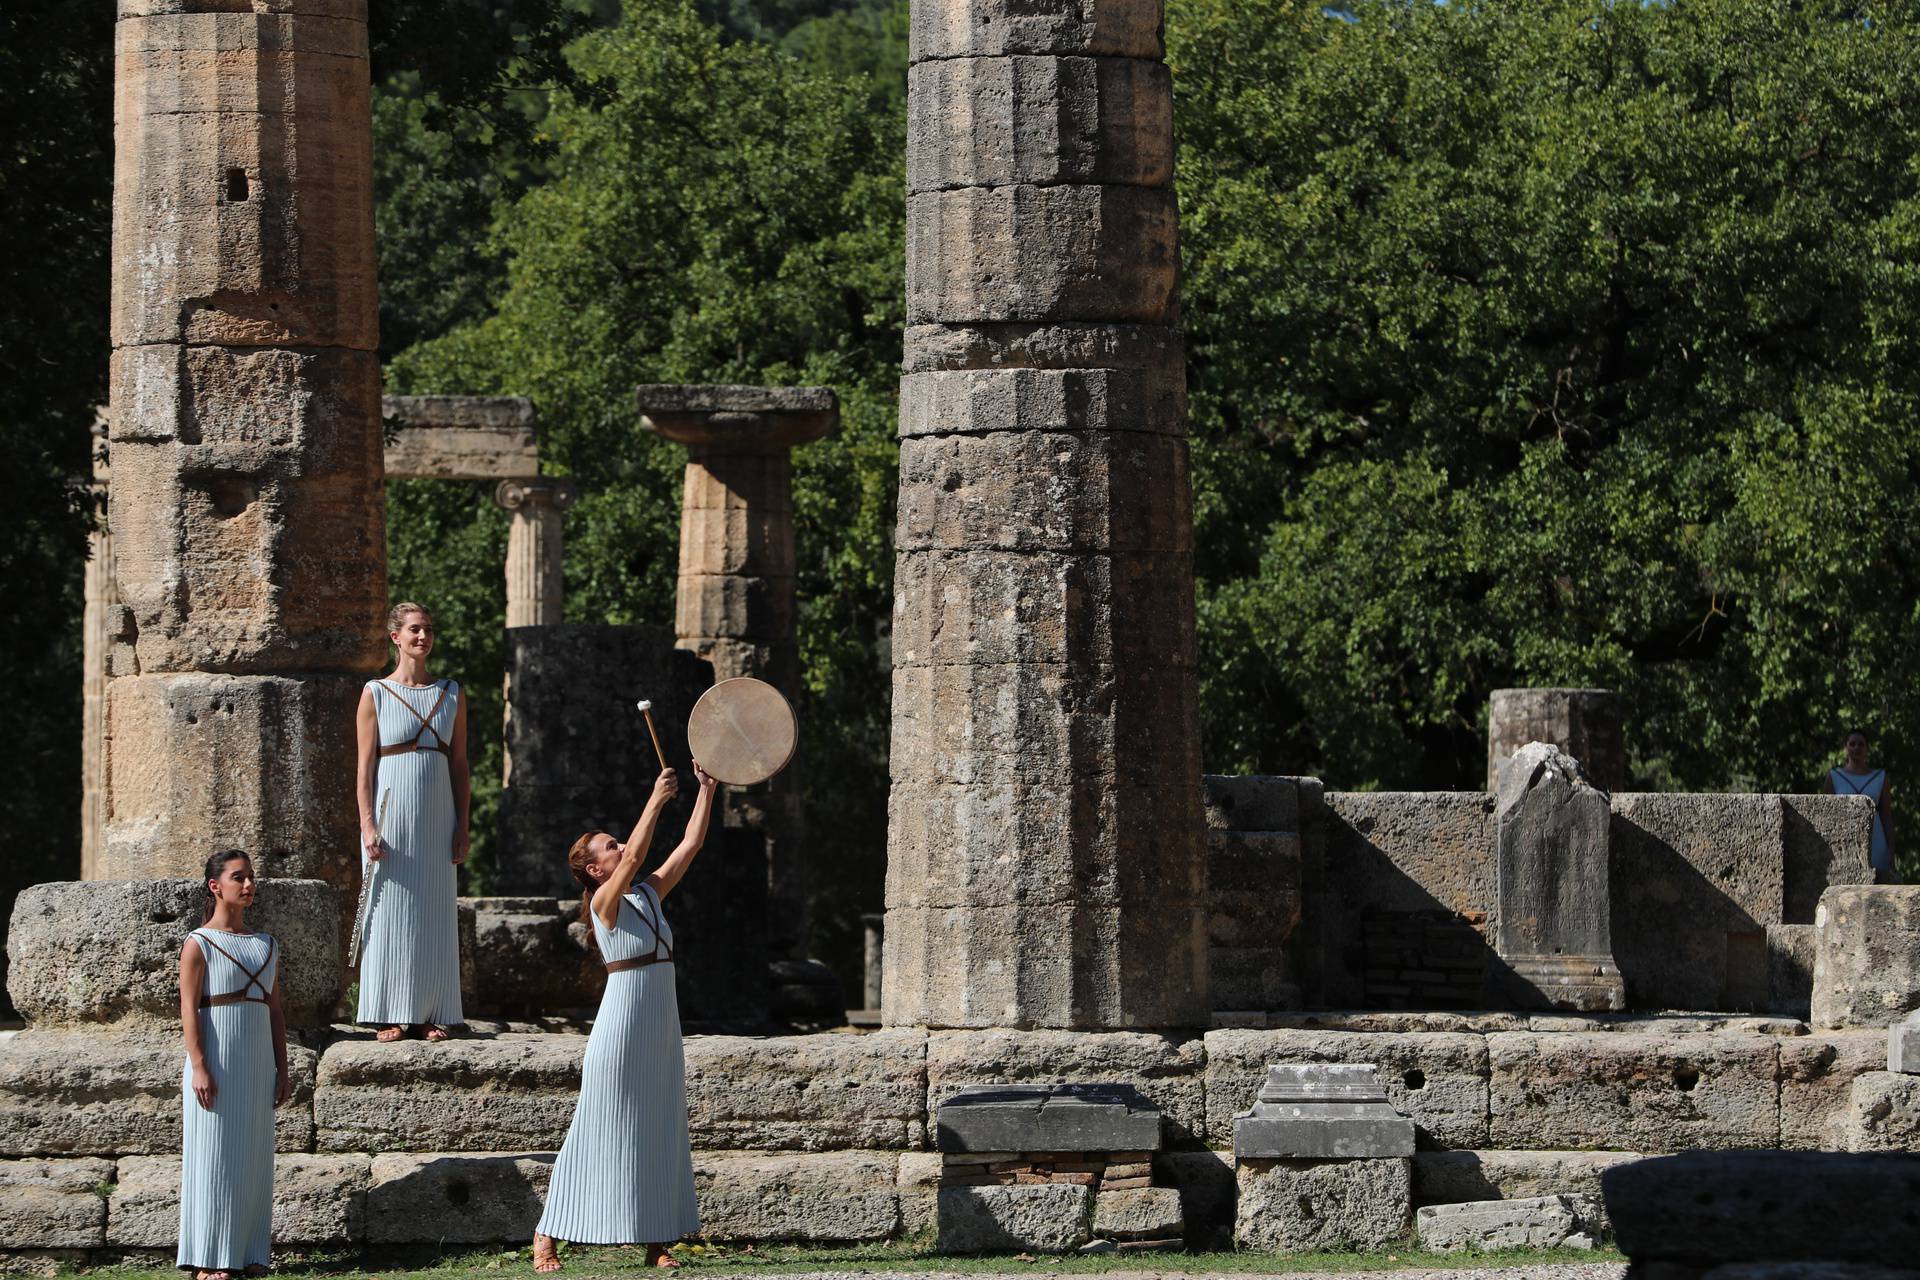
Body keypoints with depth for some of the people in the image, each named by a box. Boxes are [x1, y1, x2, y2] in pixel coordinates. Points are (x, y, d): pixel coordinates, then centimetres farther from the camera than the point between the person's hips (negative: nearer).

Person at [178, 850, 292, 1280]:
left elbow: (274, 1010, 15)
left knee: (253, 1156, 5)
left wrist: (281, 1070, 10)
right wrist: (199, 1067, -17)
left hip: (257, 1063, 6)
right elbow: (189, 1008, -9)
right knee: (212, 1156, -4)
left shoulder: (266, 946, 14)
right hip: (216, 1060, -6)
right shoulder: (199, 944, -4)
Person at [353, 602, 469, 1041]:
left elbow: (460, 766, 10)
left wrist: (462, 827, 4)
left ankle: (432, 1014, 9)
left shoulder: (451, 695, 9)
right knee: (390, 913, -2)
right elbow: (365, 766, -2)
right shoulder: (376, 694, 0)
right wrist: (368, 826, -10)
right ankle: (390, 1016, 2)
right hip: (392, 811, -3)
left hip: (437, 816, 3)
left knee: (435, 914, 4)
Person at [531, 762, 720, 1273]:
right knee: (600, 1131, -5)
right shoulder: (605, 902, -8)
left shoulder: (649, 895, 12)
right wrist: (657, 799, -25)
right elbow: (635, 855, -24)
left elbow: (689, 846, 12)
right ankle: (547, 1237, 0)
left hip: (662, 1025, 7)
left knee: (659, 1131, 7)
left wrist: (707, 791, 6)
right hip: (623, 1023, -7)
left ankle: (656, 1243, 10)